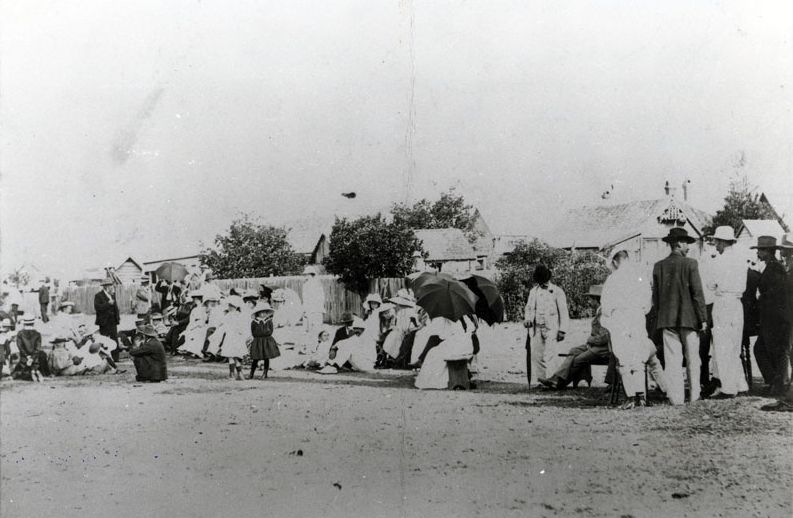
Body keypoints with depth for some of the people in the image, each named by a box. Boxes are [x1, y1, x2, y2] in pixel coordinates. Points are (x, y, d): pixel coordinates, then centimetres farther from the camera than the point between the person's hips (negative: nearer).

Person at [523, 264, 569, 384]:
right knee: (536, 355, 3)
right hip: (536, 328, 5)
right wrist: (527, 318, -5)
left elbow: (563, 312, 0)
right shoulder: (533, 291, 15)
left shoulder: (557, 291, 1)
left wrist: (562, 330, -7)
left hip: (551, 328, -5)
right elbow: (529, 307, 18)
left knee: (550, 356, -14)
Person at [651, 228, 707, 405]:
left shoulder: (658, 266, 3)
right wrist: (703, 318, -3)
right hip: (688, 317, -3)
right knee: (692, 358, 10)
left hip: (667, 319, 3)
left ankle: (676, 397, 3)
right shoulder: (690, 264, -7)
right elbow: (697, 293, -8)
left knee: (672, 359, 3)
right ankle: (694, 395, 17)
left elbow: (655, 296, 7)